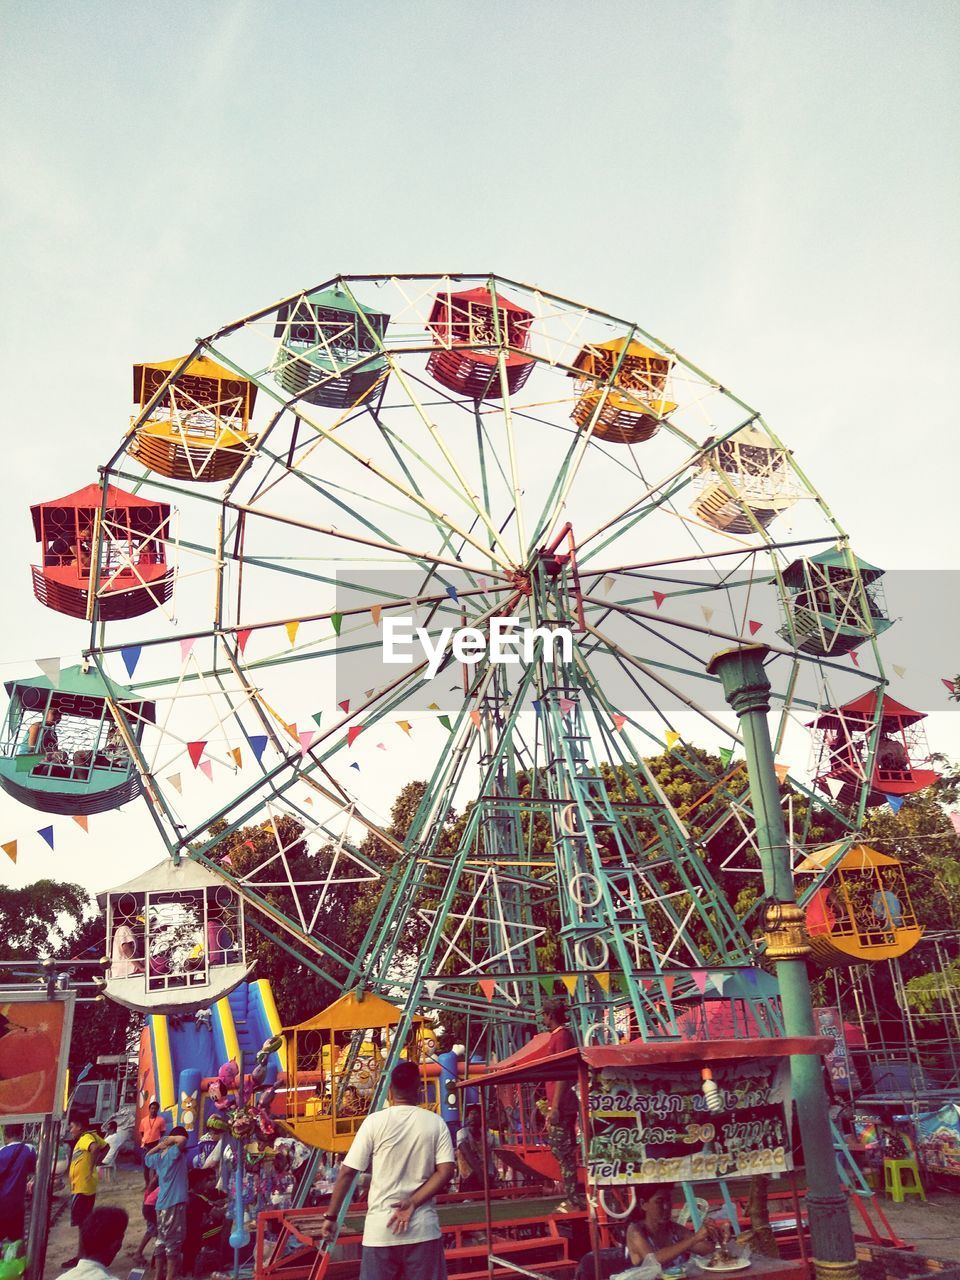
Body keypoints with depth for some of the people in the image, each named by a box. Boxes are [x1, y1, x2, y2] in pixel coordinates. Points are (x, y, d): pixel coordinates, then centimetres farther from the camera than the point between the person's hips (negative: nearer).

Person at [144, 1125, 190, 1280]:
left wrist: (159, 1145, 20)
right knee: (174, 1242, -2)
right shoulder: (174, 1153, -15)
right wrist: (171, 1140, -16)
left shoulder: (158, 1157, 8)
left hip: (162, 1204, 8)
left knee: (162, 1240, 17)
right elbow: (183, 1140, -35)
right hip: (175, 1203, -8)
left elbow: (147, 1158, 32)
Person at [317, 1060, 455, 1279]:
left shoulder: (375, 1122, -5)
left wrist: (331, 1216, 7)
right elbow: (446, 1171, -8)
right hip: (423, 1228, 1)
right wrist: (412, 1203, -10)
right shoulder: (436, 1123, 0)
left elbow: (347, 1173, -3)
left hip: (380, 1228, -1)